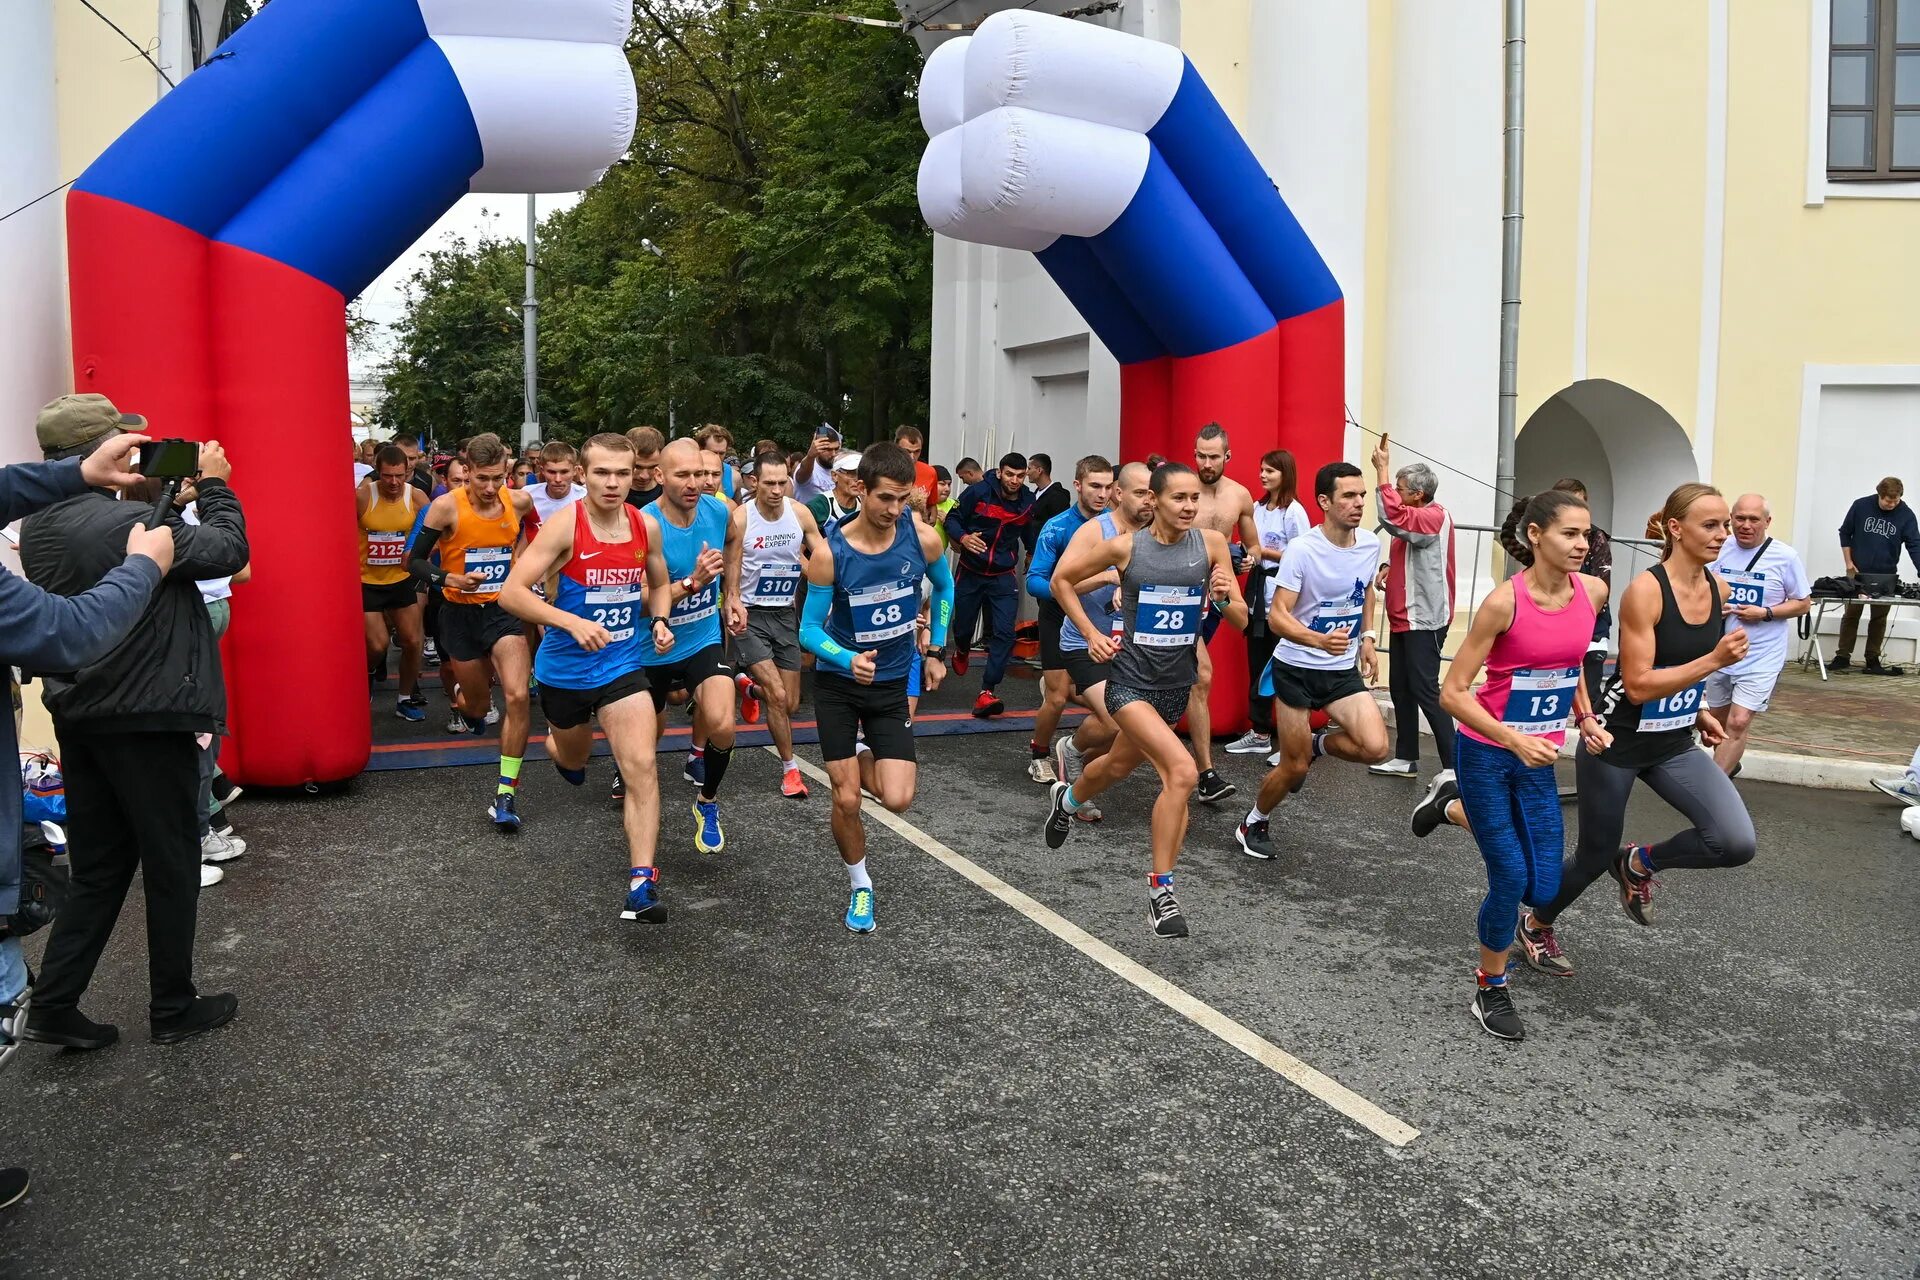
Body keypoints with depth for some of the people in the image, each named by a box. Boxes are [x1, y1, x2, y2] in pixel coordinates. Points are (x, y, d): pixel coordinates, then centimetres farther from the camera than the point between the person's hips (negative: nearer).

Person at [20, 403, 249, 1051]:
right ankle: (173, 1008, 20)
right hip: (147, 717, -8)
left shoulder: (38, 525, 4)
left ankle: (53, 1003, 17)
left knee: (99, 867, 18)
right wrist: (214, 486, 0)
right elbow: (228, 551, -14)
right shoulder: (128, 523, -22)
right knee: (172, 866, 8)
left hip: (78, 714, 8)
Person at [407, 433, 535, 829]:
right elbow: (416, 559, -8)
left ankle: (507, 793, -11)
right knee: (479, 705, 13)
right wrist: (449, 579, -24)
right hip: (460, 614, -1)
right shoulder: (447, 507, -14)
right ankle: (465, 701, 55)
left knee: (517, 695, -19)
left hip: (503, 609, 1)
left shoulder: (519, 501, -6)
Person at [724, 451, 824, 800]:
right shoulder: (740, 518, -15)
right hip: (750, 615, -4)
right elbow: (731, 574, -12)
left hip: (785, 613, 4)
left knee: (790, 705, 9)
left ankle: (747, 683, 40)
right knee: (777, 696, -14)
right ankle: (790, 767, 3)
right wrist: (733, 606, -30)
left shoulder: (800, 514, -6)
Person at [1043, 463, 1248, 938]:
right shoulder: (1125, 546, -12)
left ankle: (1068, 799, 57)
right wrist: (1091, 634, -2)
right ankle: (1160, 889, -7)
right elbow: (1062, 578, 4)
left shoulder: (1211, 543, -6)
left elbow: (1241, 621, -2)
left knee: (1119, 765, 24)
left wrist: (1225, 599, -23)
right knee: (1182, 772, -22)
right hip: (1132, 680, -4)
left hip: (1178, 682, 4)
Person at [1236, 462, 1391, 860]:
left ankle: (1318, 745, 17)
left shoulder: (1370, 547, -2)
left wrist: (1366, 637, 13)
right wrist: (1320, 640, -40)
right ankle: (1255, 823, 29)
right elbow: (1277, 616, -23)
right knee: (1294, 767, 1)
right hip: (1295, 668, -4)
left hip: (1342, 670, 5)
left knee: (1375, 748, -16)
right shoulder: (1302, 549, -19)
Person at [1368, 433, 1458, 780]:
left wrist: (1382, 469, -27)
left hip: (1425, 619, -10)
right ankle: (1406, 759, 19)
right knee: (1400, 688, 11)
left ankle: (1453, 766, -7)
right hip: (1404, 617, 10)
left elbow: (1392, 517, -32)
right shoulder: (1415, 519, 17)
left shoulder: (1435, 517, -15)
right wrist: (1388, 567, 4)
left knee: (1425, 691, -11)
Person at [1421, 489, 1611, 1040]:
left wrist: (1586, 718, 5)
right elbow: (1453, 692, -17)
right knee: (1510, 879, -5)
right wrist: (1513, 739, -26)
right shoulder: (1505, 601, -20)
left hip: (1540, 758, 5)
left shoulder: (1593, 591, -4)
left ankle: (1455, 806, 32)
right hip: (1487, 753, -5)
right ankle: (1490, 989, 21)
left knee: (1543, 889, 6)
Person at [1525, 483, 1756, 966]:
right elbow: (1638, 686, -23)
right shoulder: (1645, 589, -21)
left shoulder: (1718, 587, 0)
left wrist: (1697, 709, 10)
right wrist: (1714, 661, -29)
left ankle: (1640, 863, 14)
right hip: (1617, 743, -6)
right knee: (1595, 857, 10)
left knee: (1737, 843, -15)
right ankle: (1536, 924, 38)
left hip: (1673, 745, 6)